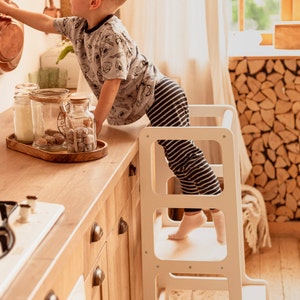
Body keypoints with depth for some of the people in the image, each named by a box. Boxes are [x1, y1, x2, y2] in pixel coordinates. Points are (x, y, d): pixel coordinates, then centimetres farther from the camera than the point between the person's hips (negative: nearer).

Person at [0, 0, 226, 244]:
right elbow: (47, 23, 19)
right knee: (178, 159, 14)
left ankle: (220, 214, -9)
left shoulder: (111, 36, -24)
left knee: (183, 153, -13)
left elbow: (112, 83, -23)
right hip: (148, 103, 9)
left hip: (161, 95, -9)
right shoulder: (78, 26, 4)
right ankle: (193, 214, 21)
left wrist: (96, 124, -17)